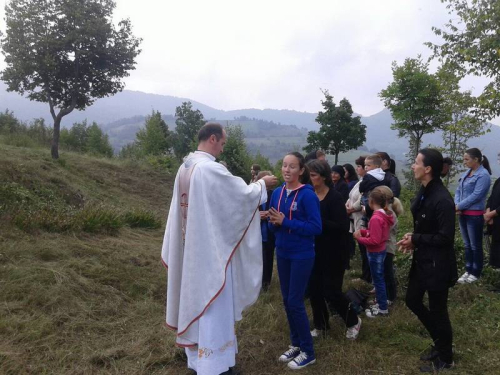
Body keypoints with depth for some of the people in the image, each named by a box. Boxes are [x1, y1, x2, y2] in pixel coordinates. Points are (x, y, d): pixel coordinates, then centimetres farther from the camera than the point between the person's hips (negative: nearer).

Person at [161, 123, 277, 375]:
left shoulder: (185, 167, 6)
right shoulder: (210, 168, -21)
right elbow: (242, 194, -15)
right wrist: (262, 183, 3)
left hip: (190, 246, 9)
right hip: (211, 247, -9)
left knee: (196, 298, 19)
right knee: (214, 303, 3)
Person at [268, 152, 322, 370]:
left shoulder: (307, 194, -15)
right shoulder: (277, 193, 3)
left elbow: (316, 227, -19)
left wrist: (285, 222, -22)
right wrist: (274, 222, -14)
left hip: (302, 256, -6)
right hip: (282, 253, 6)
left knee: (295, 302, -1)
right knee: (287, 301, 14)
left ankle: (308, 352, 17)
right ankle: (296, 344, 32)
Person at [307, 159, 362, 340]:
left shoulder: (335, 198, -14)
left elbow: (343, 227, -20)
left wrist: (318, 221, -26)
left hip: (334, 253, -5)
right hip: (314, 252, 6)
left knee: (331, 291, 0)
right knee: (314, 290, 10)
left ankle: (353, 321, 26)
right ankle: (321, 325, 30)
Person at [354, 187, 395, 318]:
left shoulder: (375, 218, -27)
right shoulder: (385, 215, 3)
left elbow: (374, 241, -26)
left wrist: (359, 238, -15)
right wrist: (363, 231, 2)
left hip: (375, 253, -9)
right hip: (381, 250, 9)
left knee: (378, 280, 4)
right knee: (379, 279, 20)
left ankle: (383, 309, 15)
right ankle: (381, 303, 32)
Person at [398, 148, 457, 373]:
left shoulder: (442, 200, -25)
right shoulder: (424, 192, 4)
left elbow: (445, 238, -24)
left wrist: (415, 239, -16)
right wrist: (413, 239, -2)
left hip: (437, 264, -9)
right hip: (422, 259, 9)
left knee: (437, 310, 8)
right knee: (412, 300, 19)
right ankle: (440, 342, 40)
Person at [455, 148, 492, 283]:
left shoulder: (483, 175, -14)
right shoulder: (466, 173, 8)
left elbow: (476, 195, -20)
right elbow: (458, 190, 9)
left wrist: (458, 206, -15)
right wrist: (456, 206, -7)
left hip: (475, 215, -7)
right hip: (463, 214, 7)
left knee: (475, 245, 5)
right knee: (467, 244, 15)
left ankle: (476, 273, 18)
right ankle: (468, 270, 26)